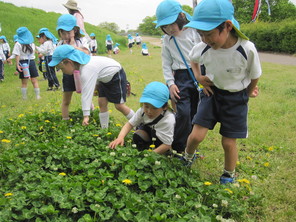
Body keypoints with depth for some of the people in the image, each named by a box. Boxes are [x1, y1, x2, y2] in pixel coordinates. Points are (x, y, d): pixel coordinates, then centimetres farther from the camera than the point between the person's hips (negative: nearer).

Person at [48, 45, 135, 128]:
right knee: (102, 103, 2)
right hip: (106, 78, 9)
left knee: (119, 105, -6)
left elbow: (86, 93, -40)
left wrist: (86, 115, -42)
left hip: (116, 75, -9)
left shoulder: (87, 70, -36)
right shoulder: (82, 63, -9)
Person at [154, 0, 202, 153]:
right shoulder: (167, 39, 5)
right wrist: (170, 83, -2)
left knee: (195, 112, 6)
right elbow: (166, 64, 9)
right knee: (183, 112, -11)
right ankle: (178, 148, 4)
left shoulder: (194, 31, -5)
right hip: (181, 77, 1)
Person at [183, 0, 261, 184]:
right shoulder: (203, 48, -19)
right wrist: (199, 76, -5)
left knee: (228, 142, 5)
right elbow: (193, 60, 9)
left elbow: (254, 77, -7)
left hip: (236, 98, -2)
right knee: (197, 136, -5)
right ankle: (187, 159, 30)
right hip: (212, 93, 2)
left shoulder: (247, 50, -28)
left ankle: (229, 176, 32)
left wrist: (247, 94, 8)